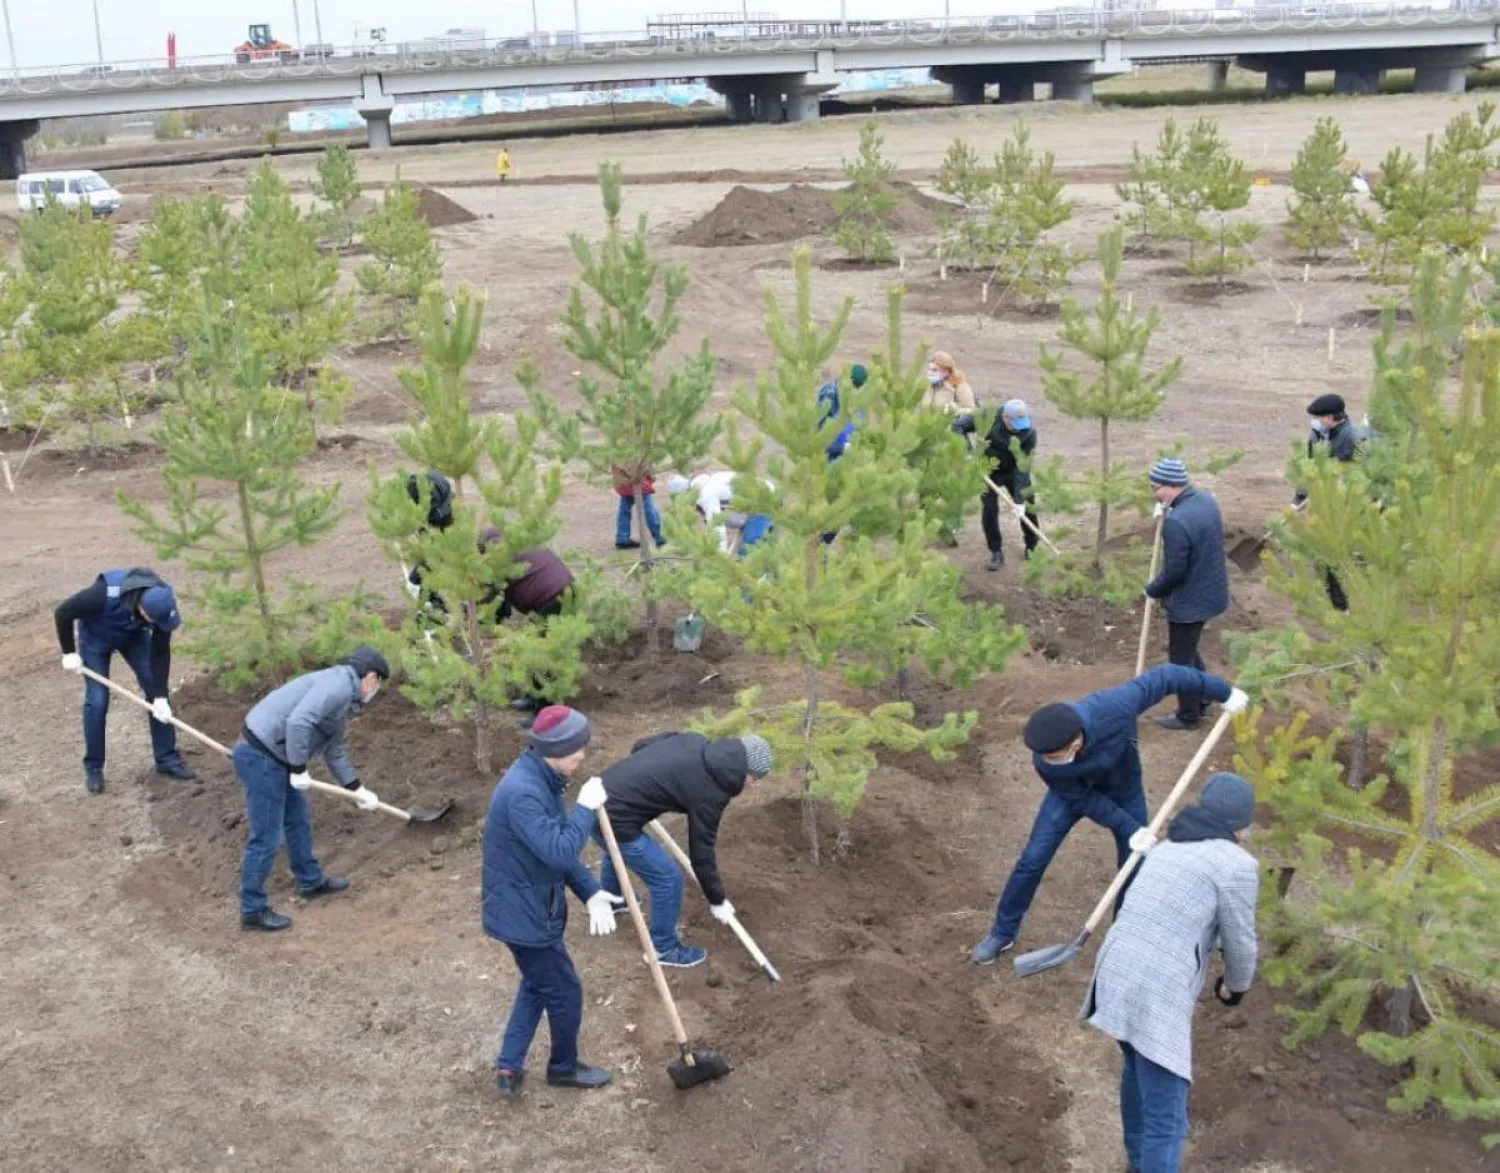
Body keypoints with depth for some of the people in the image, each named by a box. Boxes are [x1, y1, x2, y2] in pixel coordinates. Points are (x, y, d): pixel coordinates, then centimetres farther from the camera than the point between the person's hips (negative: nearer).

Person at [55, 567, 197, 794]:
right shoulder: (106, 594, -44)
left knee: (157, 692, -3)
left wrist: (160, 696, -23)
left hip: (133, 635, 3)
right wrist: (68, 652, -19)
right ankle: (93, 768, 9)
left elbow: (160, 652, -21)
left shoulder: (163, 603, -32)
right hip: (96, 638, -3)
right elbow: (63, 613, -27)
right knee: (97, 700, -8)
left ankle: (167, 758, 8)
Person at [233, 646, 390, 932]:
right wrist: (299, 770, -19)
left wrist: (359, 790, 29)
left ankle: (311, 881, 41)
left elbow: (336, 752, 26)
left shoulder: (344, 698, 17)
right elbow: (298, 723, -29)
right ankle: (253, 910, 9)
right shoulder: (338, 685, -16)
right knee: (267, 838, -2)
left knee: (298, 821, 24)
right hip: (260, 756, -11)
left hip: (272, 755, 11)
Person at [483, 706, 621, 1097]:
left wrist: (591, 893, -2)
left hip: (528, 906, 9)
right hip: (525, 914, -9)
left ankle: (509, 1066, 32)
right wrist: (586, 808, -24)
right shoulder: (522, 793, -31)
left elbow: (559, 848, 8)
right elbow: (559, 852, -35)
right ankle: (564, 1067, 33)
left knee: (537, 985, 26)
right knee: (565, 992, 10)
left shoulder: (540, 778, 2)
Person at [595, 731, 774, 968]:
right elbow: (702, 852, -6)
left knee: (617, 850, 39)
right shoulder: (710, 793, -15)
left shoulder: (694, 741, 4)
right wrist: (718, 900, 7)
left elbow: (640, 745, 18)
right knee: (668, 877, 3)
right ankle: (663, 949, 21)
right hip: (614, 819, -9)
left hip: (598, 797, 9)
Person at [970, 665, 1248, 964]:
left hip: (1123, 788, 1)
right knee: (1032, 860, -3)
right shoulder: (1045, 762, -38)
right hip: (1075, 791, -1)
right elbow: (1083, 799, -22)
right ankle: (1003, 933, 17)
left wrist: (1224, 692, -19)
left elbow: (1164, 677, -29)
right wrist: (1130, 830, -25)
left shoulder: (1115, 706, -44)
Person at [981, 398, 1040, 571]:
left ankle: (1033, 547, 26)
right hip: (989, 471, 0)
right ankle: (996, 553, 8)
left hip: (1014, 472, 0)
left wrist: (1019, 499, -27)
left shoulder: (1029, 433, -26)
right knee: (989, 510, -7)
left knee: (1027, 509, 1)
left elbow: (1023, 469, -25)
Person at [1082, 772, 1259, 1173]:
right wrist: (1237, 985, 23)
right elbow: (1239, 944, 2)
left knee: (1140, 1065, 35)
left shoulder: (1168, 850, 17)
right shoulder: (1236, 865, -8)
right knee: (1166, 1123, 0)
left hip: (1115, 981, 9)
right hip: (1157, 1000, -9)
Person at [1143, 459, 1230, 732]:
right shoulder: (1207, 499, -1)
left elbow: (1174, 572, -26)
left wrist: (1152, 590, -6)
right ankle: (1202, 700, 41)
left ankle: (1188, 715, 25)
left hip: (1189, 601, -9)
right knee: (1188, 650, 28)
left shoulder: (1176, 522, -31)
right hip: (1210, 591, 9)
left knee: (1181, 658, 10)